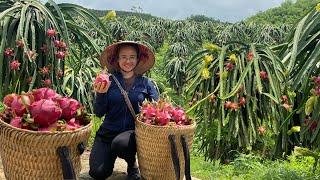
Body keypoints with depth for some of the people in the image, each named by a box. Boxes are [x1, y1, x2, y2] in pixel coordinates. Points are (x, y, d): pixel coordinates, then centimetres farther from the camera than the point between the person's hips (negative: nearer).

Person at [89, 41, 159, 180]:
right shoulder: (109, 81, 1)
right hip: (108, 132, 1)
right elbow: (99, 113, -1)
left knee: (120, 143, -34)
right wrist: (101, 94, -19)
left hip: (133, 131, 0)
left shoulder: (145, 83, 2)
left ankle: (132, 164, 1)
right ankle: (111, 155, 20)